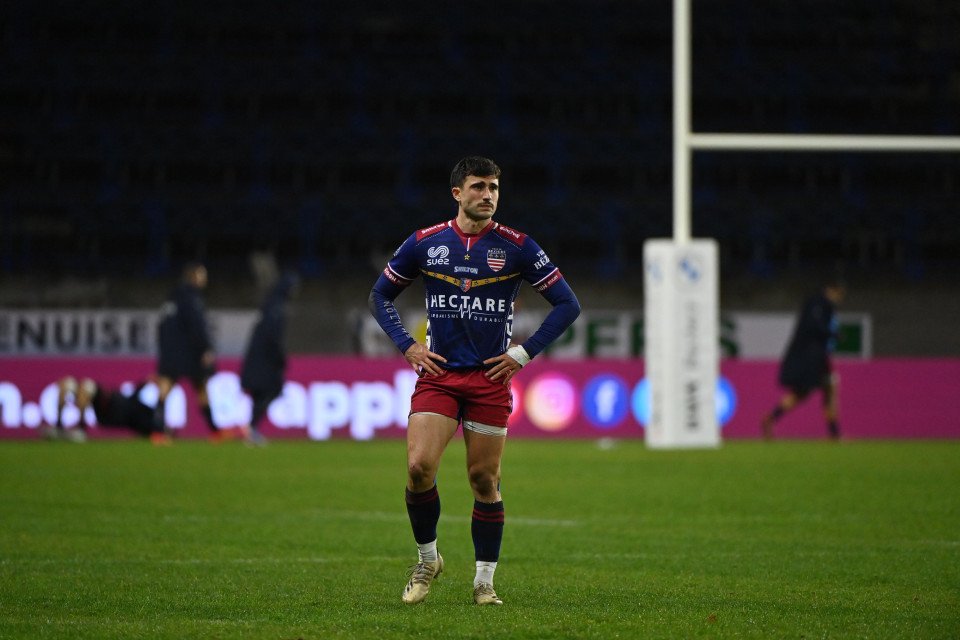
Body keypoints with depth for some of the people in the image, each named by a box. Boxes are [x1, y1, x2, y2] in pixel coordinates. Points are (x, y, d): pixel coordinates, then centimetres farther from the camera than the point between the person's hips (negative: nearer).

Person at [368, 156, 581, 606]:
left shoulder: (516, 247, -2)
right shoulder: (424, 243, 2)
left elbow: (567, 304, 2)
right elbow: (380, 296, 14)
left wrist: (524, 352, -4)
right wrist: (406, 345, 2)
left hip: (491, 378, -1)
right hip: (438, 373, 1)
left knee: (485, 480, 1)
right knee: (419, 467, -14)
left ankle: (484, 581, 12)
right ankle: (427, 559, 8)